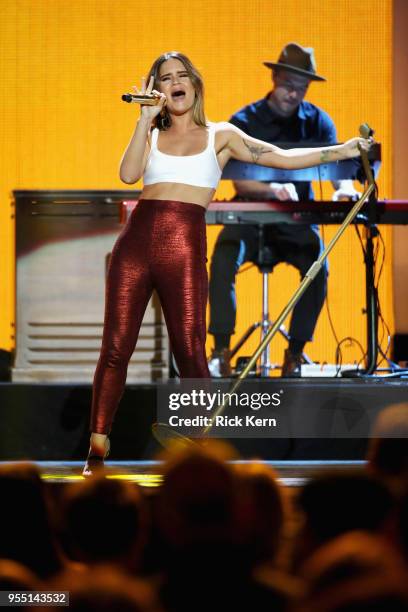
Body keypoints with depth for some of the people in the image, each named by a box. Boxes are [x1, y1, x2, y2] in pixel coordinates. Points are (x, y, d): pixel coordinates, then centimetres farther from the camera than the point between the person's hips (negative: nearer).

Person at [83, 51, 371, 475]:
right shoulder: (151, 134, 16)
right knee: (115, 347, -2)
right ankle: (97, 451, 3)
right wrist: (147, 118, -1)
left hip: (185, 248, -1)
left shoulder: (220, 136, 13)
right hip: (136, 239, 2)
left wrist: (339, 151, -3)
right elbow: (128, 174, -2)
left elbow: (282, 158, 6)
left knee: (190, 353, -6)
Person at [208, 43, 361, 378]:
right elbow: (240, 183, -14)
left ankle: (296, 351, -16)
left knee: (318, 267, -29)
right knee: (224, 260, -31)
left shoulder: (318, 122, 3)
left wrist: (345, 187, -33)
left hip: (297, 221, 1)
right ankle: (221, 351, -28)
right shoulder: (244, 122, -5)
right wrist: (274, 191, -36)